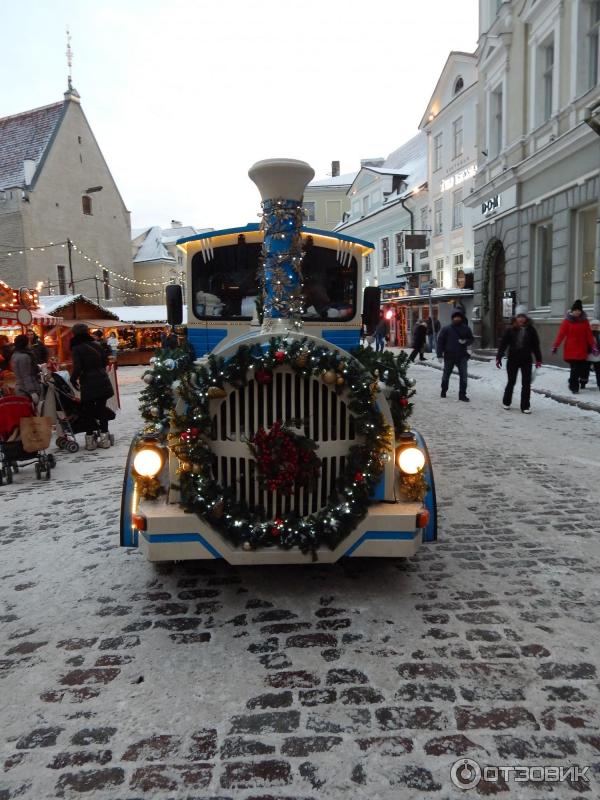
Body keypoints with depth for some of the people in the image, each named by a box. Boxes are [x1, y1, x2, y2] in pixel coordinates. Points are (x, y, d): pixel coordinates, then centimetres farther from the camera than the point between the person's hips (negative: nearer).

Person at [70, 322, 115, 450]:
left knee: (88, 411, 8)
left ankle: (90, 441, 10)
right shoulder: (96, 345, 6)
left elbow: (77, 368, -16)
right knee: (102, 409, 13)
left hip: (88, 384, -4)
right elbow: (105, 361, 11)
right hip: (102, 381, 4)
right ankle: (104, 438, 14)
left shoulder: (76, 349, -9)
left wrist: (73, 379, 0)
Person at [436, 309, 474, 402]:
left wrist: (466, 341, -14)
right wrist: (440, 354, -9)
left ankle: (462, 394, 4)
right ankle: (443, 390, 36)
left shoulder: (466, 328, 2)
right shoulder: (446, 329, -5)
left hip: (462, 356, 1)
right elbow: (440, 341, -4)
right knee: (446, 374, 15)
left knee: (463, 376, -3)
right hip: (449, 356, -1)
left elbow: (471, 339, 10)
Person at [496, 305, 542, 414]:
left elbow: (536, 346, 5)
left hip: (526, 360, 1)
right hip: (512, 360, -1)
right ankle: (506, 402, 30)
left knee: (526, 384, 1)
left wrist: (538, 359, 6)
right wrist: (499, 357, -10)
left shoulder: (531, 330, 0)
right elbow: (503, 344, -5)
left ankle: (525, 406, 10)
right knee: (511, 382, 11)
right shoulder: (510, 330, -5)